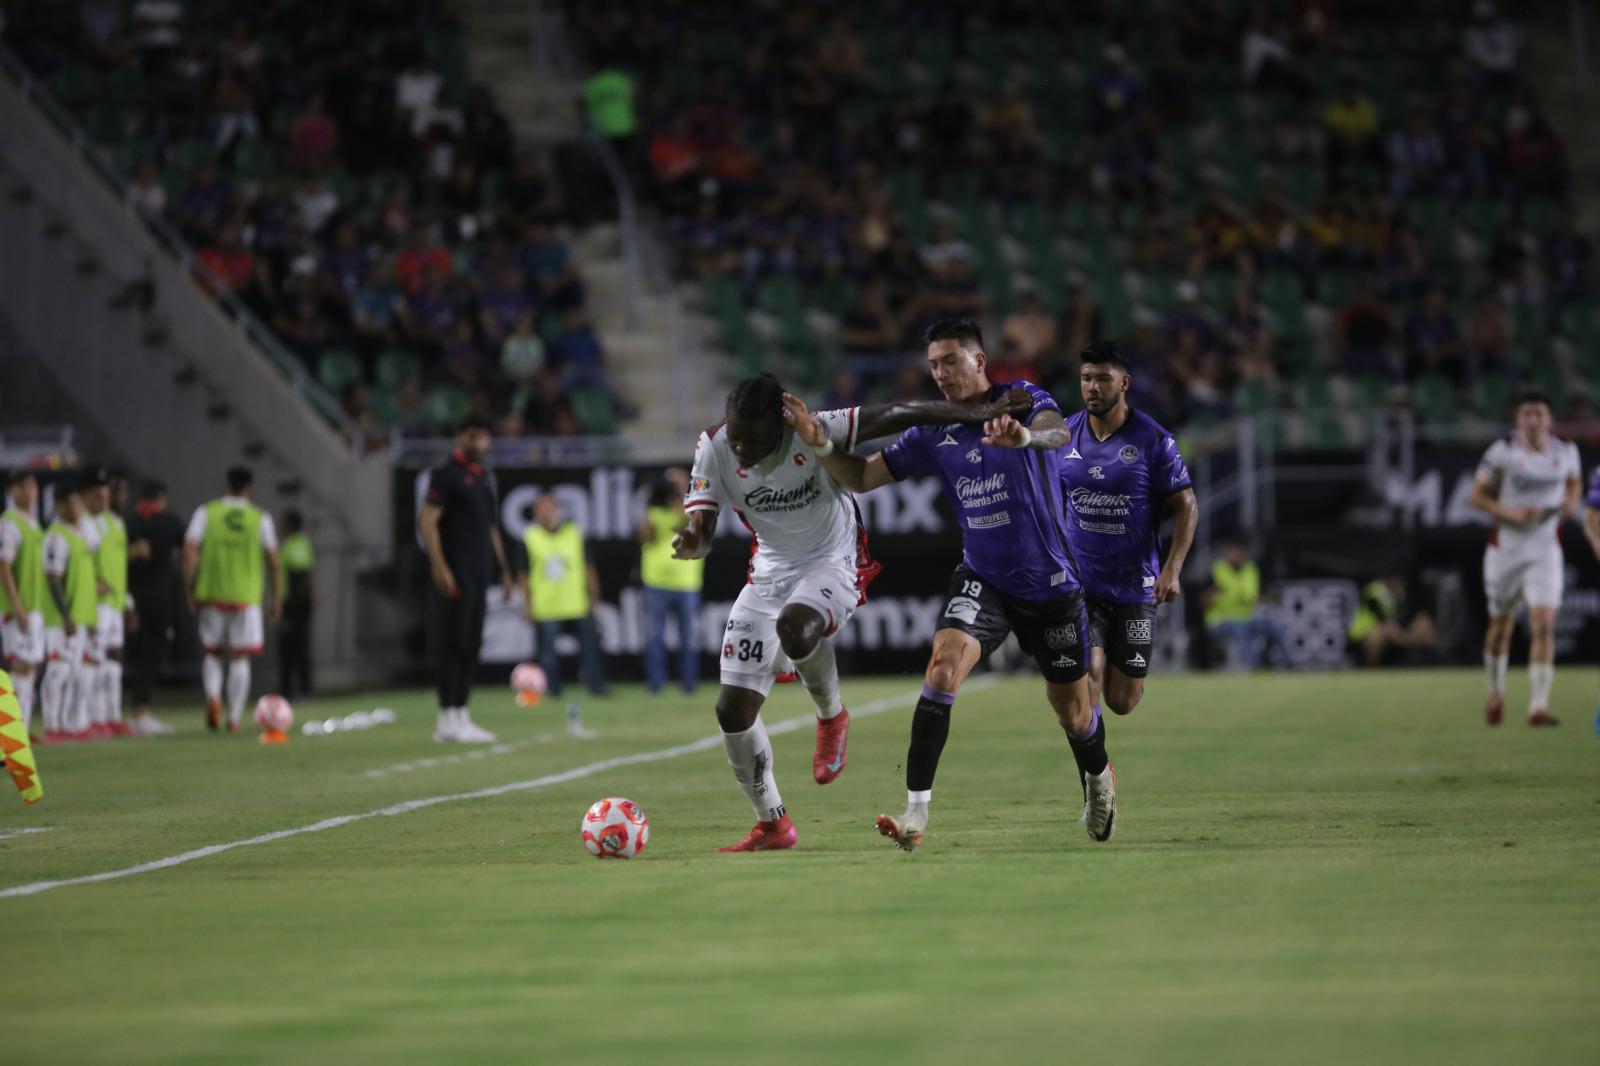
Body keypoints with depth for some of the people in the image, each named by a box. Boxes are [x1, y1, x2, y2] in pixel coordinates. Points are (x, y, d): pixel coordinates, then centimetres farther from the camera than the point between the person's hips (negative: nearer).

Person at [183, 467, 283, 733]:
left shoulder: (206, 512, 3)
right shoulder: (261, 519, 3)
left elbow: (190, 552, -6)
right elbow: (273, 562, 1)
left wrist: (191, 592, -1)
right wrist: (277, 600, 9)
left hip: (211, 595, 1)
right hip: (246, 598, -1)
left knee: (212, 653, 15)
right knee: (240, 659, 6)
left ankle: (212, 697, -11)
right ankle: (234, 718, 2)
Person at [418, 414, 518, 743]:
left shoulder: (486, 477, 18)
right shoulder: (446, 474, -7)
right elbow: (427, 522, -14)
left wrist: (503, 569, 22)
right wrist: (439, 567, -22)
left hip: (479, 574, 8)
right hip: (455, 575, -8)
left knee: (471, 645, 9)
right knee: (452, 644, -8)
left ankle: (461, 716, 14)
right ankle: (448, 720, -8)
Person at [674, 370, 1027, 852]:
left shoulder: (815, 432, -25)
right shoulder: (713, 449, -14)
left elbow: (898, 415, -21)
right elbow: (702, 531, -11)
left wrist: (983, 413, -18)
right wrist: (691, 542, -36)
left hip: (832, 564, -5)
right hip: (770, 572, 5)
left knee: (794, 626, -40)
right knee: (732, 708, -2)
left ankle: (831, 716, -7)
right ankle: (772, 824, 17)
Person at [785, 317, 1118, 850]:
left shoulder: (1023, 400, -10)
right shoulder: (934, 432, 1)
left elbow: (1058, 432, -33)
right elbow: (862, 477, 3)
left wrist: (1027, 436, -57)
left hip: (1050, 582, -2)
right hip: (982, 580, 2)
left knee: (1072, 713, 9)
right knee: (943, 668, -25)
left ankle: (1098, 778, 45)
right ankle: (916, 810, -27)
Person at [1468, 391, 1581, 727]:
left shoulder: (1566, 451, 0)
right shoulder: (1503, 451, -9)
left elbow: (1575, 481, 21)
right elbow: (1476, 496, -5)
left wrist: (1571, 501, -2)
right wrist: (1510, 513, -19)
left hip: (1545, 551, 1)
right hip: (1505, 548, -1)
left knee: (1544, 625, -14)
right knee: (1501, 625, 11)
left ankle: (1539, 707, -14)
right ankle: (1496, 692, 37)